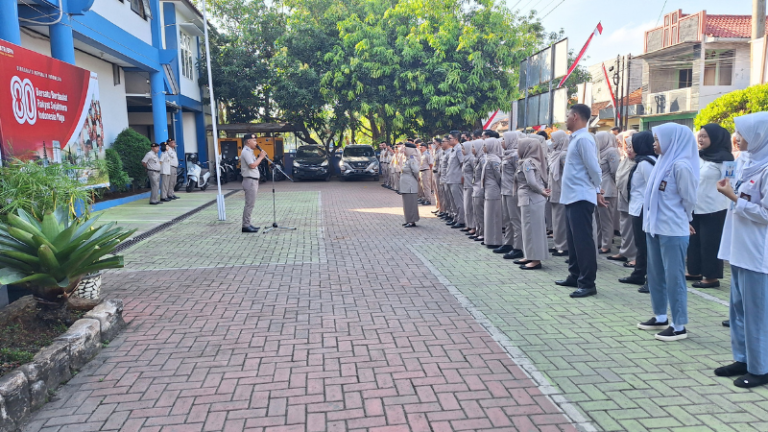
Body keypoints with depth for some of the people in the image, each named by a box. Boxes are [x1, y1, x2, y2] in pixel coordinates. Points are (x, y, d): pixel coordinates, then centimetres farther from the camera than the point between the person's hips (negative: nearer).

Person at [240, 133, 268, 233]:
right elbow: (252, 165, -22)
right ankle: (245, 226, -8)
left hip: (253, 181, 11)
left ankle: (247, 224, 16)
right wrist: (261, 157, -13)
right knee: (249, 204, -10)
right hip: (250, 181, -11)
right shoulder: (246, 152, -13)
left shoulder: (249, 152, 19)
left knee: (250, 204, 12)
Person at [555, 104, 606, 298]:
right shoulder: (576, 138, 16)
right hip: (572, 197, 10)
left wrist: (596, 191, -2)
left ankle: (588, 283, 0)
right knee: (573, 239, 16)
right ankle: (575, 276, 26)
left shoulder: (583, 139, -15)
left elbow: (594, 169, -17)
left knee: (583, 240, -6)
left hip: (581, 198, -10)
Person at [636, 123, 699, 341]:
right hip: (655, 228, 9)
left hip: (673, 231, -9)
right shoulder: (664, 162, 12)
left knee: (674, 277, -1)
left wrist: (678, 219, 6)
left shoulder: (681, 166, -15)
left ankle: (679, 326, 10)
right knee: (655, 275, 16)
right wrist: (653, 219, 10)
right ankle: (660, 317, 29)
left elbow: (689, 200, -8)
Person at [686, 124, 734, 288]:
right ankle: (694, 271, 23)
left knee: (710, 243, -1)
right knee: (694, 241, 11)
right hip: (695, 208, 6)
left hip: (713, 210, -6)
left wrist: (728, 209, -12)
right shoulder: (697, 157, 8)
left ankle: (712, 277, 8)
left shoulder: (723, 159, -9)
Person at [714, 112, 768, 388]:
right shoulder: (745, 162, 11)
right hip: (740, 247, 9)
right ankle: (743, 359, 26)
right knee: (738, 307, 15)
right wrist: (731, 192, 6)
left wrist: (733, 197, -13)